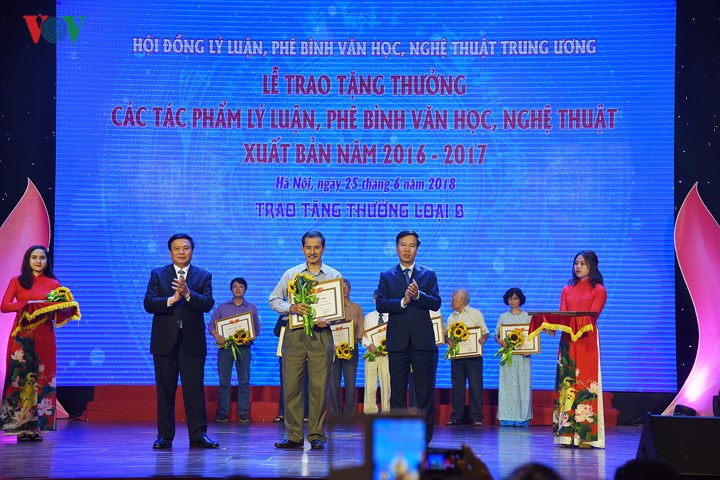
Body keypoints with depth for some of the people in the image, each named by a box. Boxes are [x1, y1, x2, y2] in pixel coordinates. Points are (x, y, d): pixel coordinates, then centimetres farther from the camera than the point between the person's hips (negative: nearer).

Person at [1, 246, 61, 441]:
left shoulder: (53, 284, 11)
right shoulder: (17, 282, 7)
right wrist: (27, 304, -15)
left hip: (44, 335, 1)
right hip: (22, 336, -1)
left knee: (41, 378, -3)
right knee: (20, 377, -5)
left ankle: (36, 427, 0)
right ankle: (21, 427, -2)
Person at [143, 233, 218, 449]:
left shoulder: (204, 276, 8)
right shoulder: (157, 275, 8)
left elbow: (208, 304, -8)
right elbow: (149, 303, -4)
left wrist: (187, 294, -23)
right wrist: (172, 300, -18)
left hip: (192, 342, -1)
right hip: (165, 341, 1)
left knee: (195, 389, -3)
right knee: (165, 390, 4)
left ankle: (198, 435, 0)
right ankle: (165, 436, 9)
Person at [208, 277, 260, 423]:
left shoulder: (251, 308, 11)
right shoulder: (222, 307, 12)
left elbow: (257, 328, 8)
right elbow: (211, 325, 7)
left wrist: (249, 338, -11)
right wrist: (217, 336, -13)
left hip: (243, 347, 0)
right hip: (225, 346, 0)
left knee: (244, 381, -2)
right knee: (223, 381, -1)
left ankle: (243, 414, 0)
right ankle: (222, 414, 2)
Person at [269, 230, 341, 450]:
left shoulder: (334, 276, 9)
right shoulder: (291, 274, 11)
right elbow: (274, 300, 11)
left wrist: (328, 319, -11)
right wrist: (291, 308, -8)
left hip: (321, 334, -1)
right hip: (294, 333, 1)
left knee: (319, 387, -4)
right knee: (291, 385, -2)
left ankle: (316, 436, 4)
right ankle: (293, 436, 3)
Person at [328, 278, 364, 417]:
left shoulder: (357, 308, 13)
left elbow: (360, 330, 7)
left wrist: (353, 342, -11)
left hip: (351, 349, 0)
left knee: (350, 384, -3)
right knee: (333, 384, -2)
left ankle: (349, 415, 1)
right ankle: (334, 415, 1)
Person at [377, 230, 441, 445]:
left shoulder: (428, 275, 10)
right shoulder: (387, 276, 10)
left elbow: (436, 303, -3)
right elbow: (380, 304, -3)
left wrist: (418, 295, -20)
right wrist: (402, 302, -17)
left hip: (423, 339, 0)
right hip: (397, 341, 0)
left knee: (425, 390, 0)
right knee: (397, 390, 3)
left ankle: (424, 438, 4)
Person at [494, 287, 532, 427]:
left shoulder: (527, 317, 6)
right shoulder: (503, 317, 11)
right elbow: (496, 335, 10)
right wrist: (500, 341, -13)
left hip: (523, 356, -1)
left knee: (523, 384, -4)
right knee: (507, 385, -2)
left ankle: (522, 418, -1)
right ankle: (507, 418, 0)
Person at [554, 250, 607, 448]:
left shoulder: (598, 290, 3)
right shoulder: (567, 290, 17)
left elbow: (592, 316, -9)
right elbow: (561, 314, 8)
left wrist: (574, 320, -27)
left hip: (587, 340, -4)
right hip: (567, 339, 4)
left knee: (586, 382, -8)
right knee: (567, 382, 0)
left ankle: (587, 435, -8)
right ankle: (568, 433, 1)